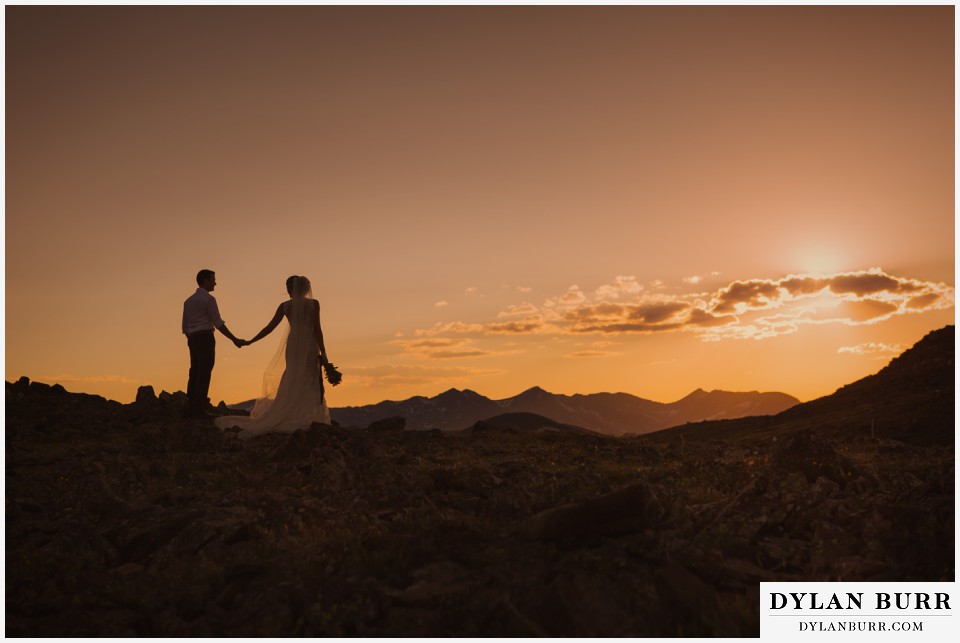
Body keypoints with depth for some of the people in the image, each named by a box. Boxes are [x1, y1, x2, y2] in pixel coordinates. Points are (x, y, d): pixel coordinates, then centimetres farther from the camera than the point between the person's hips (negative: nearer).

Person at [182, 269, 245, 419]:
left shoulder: (189, 300, 17)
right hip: (205, 338, -8)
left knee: (195, 373, 9)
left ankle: (191, 408, 9)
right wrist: (234, 340, -9)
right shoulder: (209, 299, -8)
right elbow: (218, 323, -12)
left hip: (193, 340, 8)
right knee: (204, 374, -8)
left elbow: (185, 326, 18)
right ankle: (200, 410, -9)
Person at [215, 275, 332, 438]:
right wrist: (323, 352, -5)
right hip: (309, 347, -3)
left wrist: (250, 342, 15)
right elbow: (317, 330, -9)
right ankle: (307, 421, -1)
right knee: (311, 385, 3)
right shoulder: (313, 304, -5)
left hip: (292, 347, 3)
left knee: (291, 384, 12)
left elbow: (269, 327, 5)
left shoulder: (285, 306, 4)